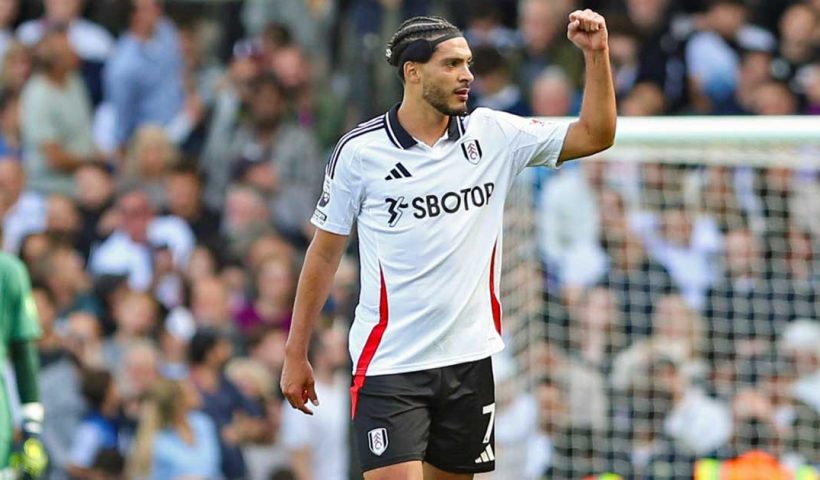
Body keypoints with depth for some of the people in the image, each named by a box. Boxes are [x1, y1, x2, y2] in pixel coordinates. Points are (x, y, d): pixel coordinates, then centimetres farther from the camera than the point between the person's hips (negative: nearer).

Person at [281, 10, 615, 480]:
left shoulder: (493, 135, 3)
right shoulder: (359, 151, -4)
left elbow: (596, 135, 4)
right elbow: (324, 253, 3)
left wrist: (597, 54, -9)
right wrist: (296, 354, 5)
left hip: (469, 359, 4)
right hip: (389, 365, -4)